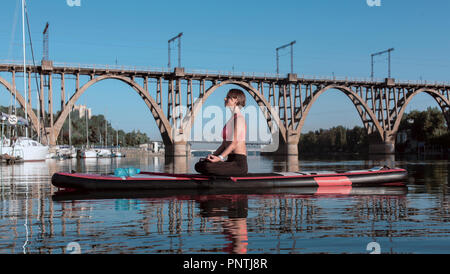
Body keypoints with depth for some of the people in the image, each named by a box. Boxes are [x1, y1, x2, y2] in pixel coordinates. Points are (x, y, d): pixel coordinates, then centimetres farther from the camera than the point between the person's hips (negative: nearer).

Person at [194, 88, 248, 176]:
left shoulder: (239, 118, -10)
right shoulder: (232, 118, 19)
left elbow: (235, 142, -19)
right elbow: (225, 143, 19)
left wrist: (220, 157, -23)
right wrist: (213, 156, 8)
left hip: (239, 163, -9)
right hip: (232, 161, 9)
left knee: (206, 166, -29)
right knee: (198, 165, 3)